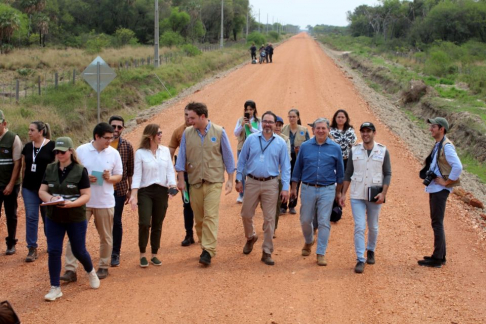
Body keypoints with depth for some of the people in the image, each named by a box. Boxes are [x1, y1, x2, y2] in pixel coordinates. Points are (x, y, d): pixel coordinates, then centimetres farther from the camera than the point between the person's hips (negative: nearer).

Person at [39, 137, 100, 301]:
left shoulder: (80, 170, -10)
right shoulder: (50, 169, 2)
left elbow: (86, 195, -11)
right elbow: (42, 191, 3)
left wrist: (71, 203, -28)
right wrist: (50, 198, -19)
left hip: (76, 219, -3)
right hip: (53, 218, 3)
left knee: (79, 251, 10)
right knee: (53, 251, -1)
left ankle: (91, 272, 41)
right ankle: (55, 288, 9)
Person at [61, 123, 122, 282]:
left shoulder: (114, 153, 0)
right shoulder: (81, 151, -4)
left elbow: (119, 176, 7)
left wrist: (110, 178, -15)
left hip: (105, 202, 1)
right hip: (83, 201, -1)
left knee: (106, 237, 10)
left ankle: (104, 267, 25)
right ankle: (71, 270, -2)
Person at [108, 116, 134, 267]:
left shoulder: (127, 146, 0)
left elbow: (130, 170, 6)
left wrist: (130, 189, 6)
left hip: (120, 190, 0)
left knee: (116, 221, 3)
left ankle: (115, 254, 14)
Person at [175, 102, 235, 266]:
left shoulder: (219, 132, -3)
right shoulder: (187, 133, 2)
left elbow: (228, 156, 2)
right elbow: (182, 157, 5)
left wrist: (230, 180, 1)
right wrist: (180, 179, 1)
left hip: (214, 181, -3)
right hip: (195, 182, 3)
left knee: (211, 216, -11)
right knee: (198, 217, 9)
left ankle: (208, 251, -11)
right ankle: (204, 245, 22)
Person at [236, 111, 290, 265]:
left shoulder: (280, 143, 0)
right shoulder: (251, 139, 1)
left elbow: (285, 166, 2)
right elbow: (242, 160, 7)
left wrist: (285, 188, -4)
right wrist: (239, 179, 3)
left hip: (270, 184, -1)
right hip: (252, 182, 1)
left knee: (269, 219, 1)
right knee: (246, 214, 8)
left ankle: (267, 252, 11)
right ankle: (250, 237, 38)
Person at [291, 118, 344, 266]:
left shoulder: (335, 148, 1)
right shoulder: (305, 147, 2)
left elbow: (339, 171, 8)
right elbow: (298, 168, 8)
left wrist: (338, 191, 10)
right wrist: (294, 188, 7)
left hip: (327, 190, -1)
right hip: (308, 188, 1)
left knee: (324, 222, -1)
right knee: (305, 220, 9)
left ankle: (321, 253, 6)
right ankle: (309, 242, 38)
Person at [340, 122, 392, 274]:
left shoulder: (383, 151, 0)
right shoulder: (354, 150, 3)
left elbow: (387, 174, 0)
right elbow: (348, 173, 8)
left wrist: (383, 193, -11)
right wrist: (343, 193, 3)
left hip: (374, 196, 0)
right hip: (357, 195, 0)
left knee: (373, 227, 12)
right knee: (359, 227, -8)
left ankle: (371, 251, 37)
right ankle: (360, 260, -4)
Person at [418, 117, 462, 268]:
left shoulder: (446, 146, -17)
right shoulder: (437, 145, 14)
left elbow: (458, 167, -26)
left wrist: (446, 182, -19)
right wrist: (428, 176, 12)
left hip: (440, 190, -10)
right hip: (433, 188, 10)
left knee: (437, 223, -5)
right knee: (436, 223, 15)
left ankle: (437, 259, 0)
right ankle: (440, 256, 24)